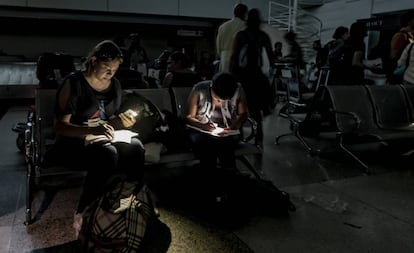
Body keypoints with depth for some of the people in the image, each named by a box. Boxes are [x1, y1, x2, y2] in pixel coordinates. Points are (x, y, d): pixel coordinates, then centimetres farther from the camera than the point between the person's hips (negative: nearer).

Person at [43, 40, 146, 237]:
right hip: (74, 143, -5)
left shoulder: (115, 85, 8)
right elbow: (60, 126, -16)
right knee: (107, 153, -36)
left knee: (135, 146, -25)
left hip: (102, 140, 5)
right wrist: (93, 130, -32)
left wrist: (123, 122, -5)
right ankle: (82, 215, -23)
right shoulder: (74, 83, -11)